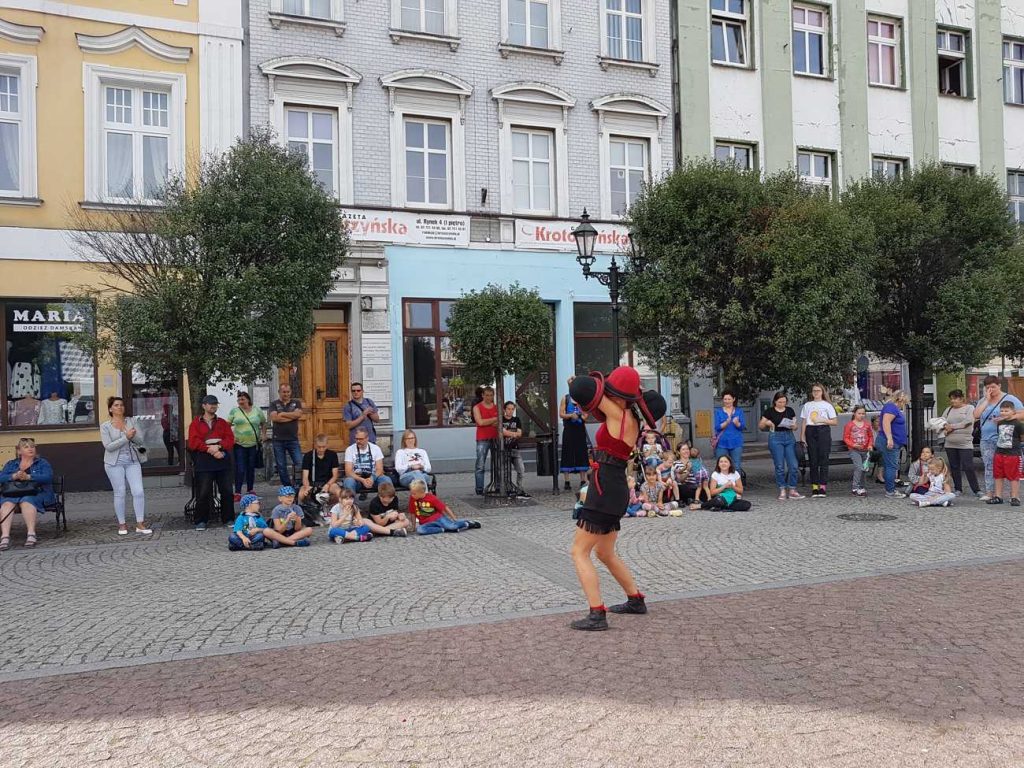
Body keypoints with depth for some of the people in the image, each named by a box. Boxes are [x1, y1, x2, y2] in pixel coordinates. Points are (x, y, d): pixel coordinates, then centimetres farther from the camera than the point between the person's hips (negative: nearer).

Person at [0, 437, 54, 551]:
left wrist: (28, 477, -18)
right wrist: (14, 476, -15)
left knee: (26, 502, -36)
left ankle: (31, 533, -48)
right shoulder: (11, 464, 24)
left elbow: (48, 477, -3)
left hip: (34, 493, -2)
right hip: (11, 494, 2)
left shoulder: (42, 463, 16)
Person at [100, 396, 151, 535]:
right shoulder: (105, 426, 0)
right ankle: (122, 525, 14)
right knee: (120, 493, 2)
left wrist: (133, 435, -16)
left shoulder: (131, 421, 8)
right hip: (115, 463, -2)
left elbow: (140, 441, 4)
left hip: (132, 461, 2)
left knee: (139, 491, -6)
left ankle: (140, 524, 1)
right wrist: (126, 437, -18)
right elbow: (108, 446, -11)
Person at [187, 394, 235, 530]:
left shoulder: (222, 423, 16)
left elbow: (230, 439, 4)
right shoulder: (196, 423, 8)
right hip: (203, 462, -3)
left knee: (227, 491, 3)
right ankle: (201, 521, 5)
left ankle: (227, 519, 14)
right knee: (203, 492, -5)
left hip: (222, 460, 3)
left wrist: (219, 446, -14)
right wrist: (209, 449, -15)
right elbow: (193, 442, -3)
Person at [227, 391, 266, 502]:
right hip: (239, 444, -2)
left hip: (254, 444, 2)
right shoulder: (234, 411, 0)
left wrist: (264, 434, 4)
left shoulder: (257, 411, 3)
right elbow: (227, 425, 4)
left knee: (251, 468, 11)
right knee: (240, 469, -7)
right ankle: (237, 493, -4)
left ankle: (250, 490, 24)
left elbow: (263, 423, 16)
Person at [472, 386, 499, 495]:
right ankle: (479, 489, -4)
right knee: (480, 466, -6)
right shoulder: (477, 407, 3)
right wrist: (495, 419, -5)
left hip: (495, 438, 4)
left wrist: (487, 422, -10)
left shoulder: (497, 407, 14)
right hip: (482, 440, -4)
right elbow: (480, 422, -10)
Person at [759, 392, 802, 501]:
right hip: (776, 438, -3)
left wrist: (793, 426, -8)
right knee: (780, 466, -1)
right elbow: (760, 425, 5)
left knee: (794, 465, -3)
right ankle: (782, 491, 7)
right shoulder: (769, 411, 1)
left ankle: (792, 490, 7)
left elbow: (795, 425, 14)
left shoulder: (790, 411, 9)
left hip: (789, 437, 3)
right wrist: (766, 423, -16)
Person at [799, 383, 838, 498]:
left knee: (823, 459, -7)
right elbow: (803, 422, 12)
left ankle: (823, 487, -7)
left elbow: (835, 422, 5)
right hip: (810, 431, 2)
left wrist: (822, 420, -10)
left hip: (823, 431, -2)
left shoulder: (827, 405, 8)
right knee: (812, 460, 1)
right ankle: (814, 487, 3)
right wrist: (802, 436, 4)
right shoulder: (807, 405, 14)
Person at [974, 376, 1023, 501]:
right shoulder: (983, 400, 15)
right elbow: (976, 415, 0)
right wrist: (987, 400, -1)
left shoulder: (1010, 399, 1)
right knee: (989, 466, 3)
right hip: (986, 440, 4)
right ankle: (989, 492, 6)